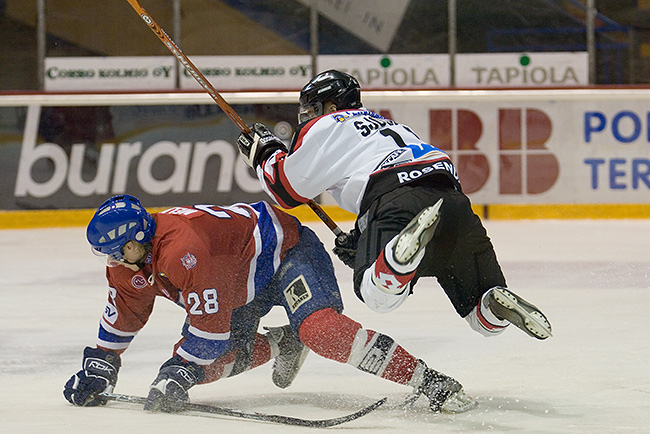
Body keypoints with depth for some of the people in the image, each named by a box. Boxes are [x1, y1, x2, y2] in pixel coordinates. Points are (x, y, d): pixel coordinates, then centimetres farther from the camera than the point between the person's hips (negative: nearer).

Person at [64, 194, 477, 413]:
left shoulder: (183, 247, -35)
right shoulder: (132, 260, -5)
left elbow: (212, 324, -33)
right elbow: (123, 317, 12)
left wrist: (179, 372, -30)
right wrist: (98, 366, 9)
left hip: (287, 248, -10)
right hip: (246, 284, 10)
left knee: (320, 328, -34)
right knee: (205, 362, -2)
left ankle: (429, 382, -37)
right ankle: (281, 344, 24)